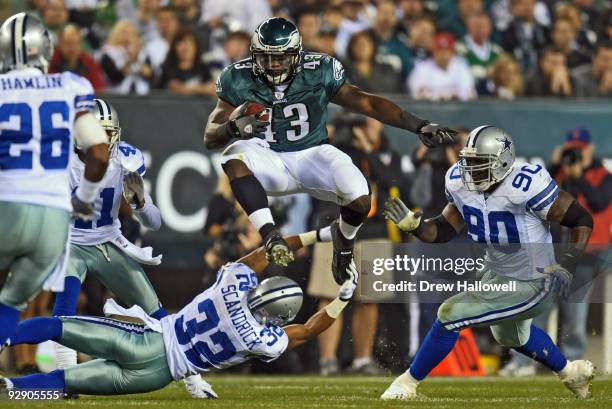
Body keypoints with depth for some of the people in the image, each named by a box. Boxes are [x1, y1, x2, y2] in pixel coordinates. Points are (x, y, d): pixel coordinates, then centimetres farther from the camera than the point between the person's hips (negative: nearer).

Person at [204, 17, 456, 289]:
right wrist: (233, 127, -34)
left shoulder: (318, 73, -11)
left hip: (312, 155, 0)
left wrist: (419, 126, -19)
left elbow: (367, 103, -10)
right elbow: (210, 138, -10)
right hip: (269, 162, 0)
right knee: (234, 155, -34)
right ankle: (270, 234, -37)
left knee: (359, 200, -26)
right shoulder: (239, 81, -10)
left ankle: (344, 240, 12)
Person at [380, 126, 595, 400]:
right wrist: (413, 225, -18)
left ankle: (409, 382, 6)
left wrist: (567, 264, -33)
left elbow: (583, 220, -22)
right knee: (510, 335, 34)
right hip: (496, 274, 9)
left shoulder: (524, 186, -31)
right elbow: (443, 231, 1)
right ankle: (572, 373, 59)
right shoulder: (461, 184, -10)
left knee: (450, 316, -14)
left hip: (530, 286, -9)